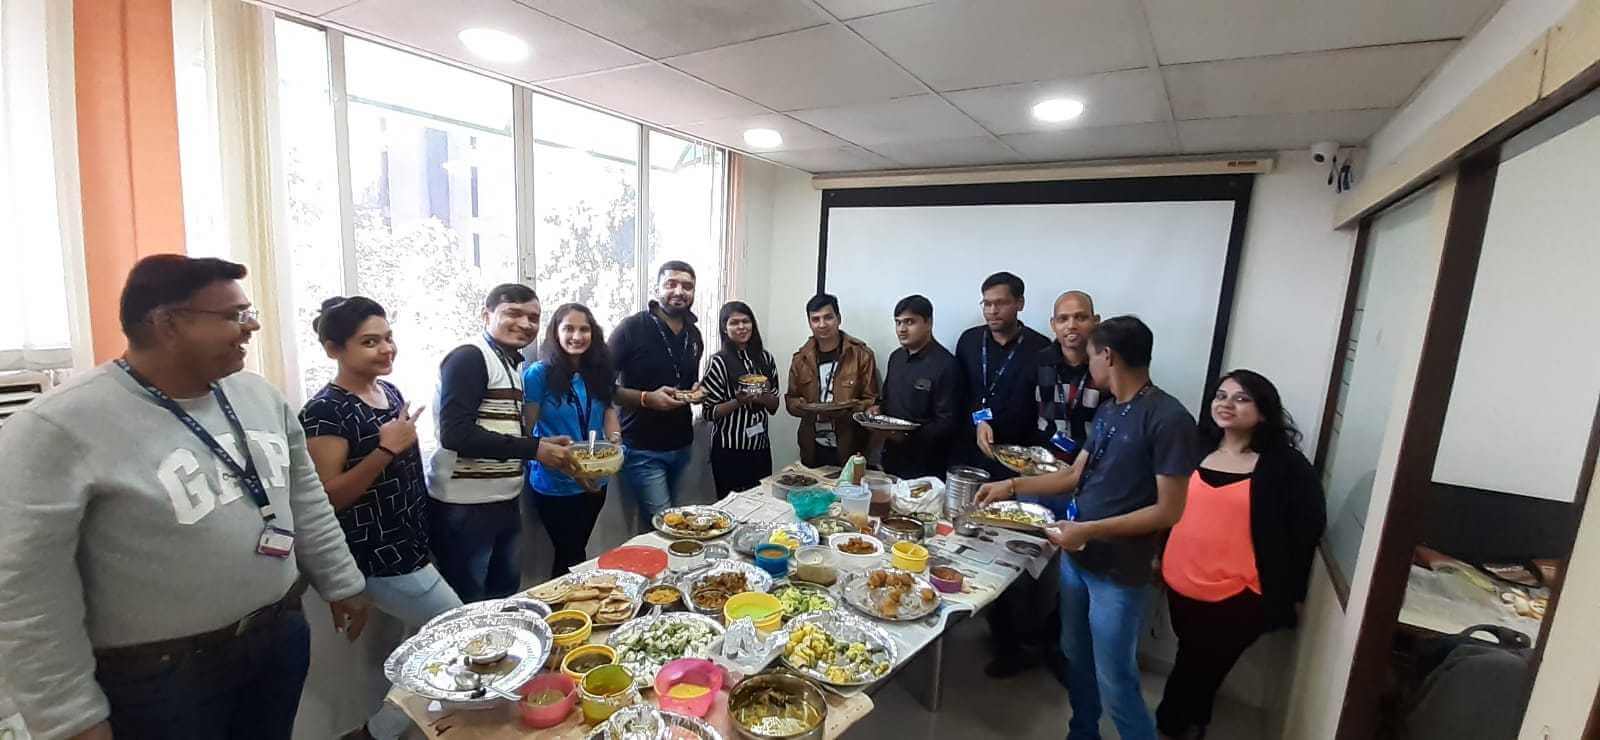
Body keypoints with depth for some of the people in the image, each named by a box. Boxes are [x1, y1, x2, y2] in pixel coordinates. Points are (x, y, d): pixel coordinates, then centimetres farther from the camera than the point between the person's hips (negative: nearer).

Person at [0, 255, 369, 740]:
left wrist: (342, 584, 9)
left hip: (281, 633, 5)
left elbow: (305, 498, 6)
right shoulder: (58, 429, -18)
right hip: (157, 676, -5)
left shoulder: (259, 395, 0)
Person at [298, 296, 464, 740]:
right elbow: (326, 499, -21)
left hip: (412, 547, 8)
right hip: (381, 560, -8)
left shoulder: (390, 391, 6)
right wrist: (385, 450, -29)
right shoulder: (325, 412, -19)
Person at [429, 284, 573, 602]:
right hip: (464, 507, -8)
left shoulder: (513, 364, 12)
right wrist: (534, 448, -22)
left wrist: (547, 446, 2)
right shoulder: (469, 358, -14)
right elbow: (455, 433, -23)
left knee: (506, 595, 20)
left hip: (505, 501, 8)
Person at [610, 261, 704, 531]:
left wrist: (696, 391, 1)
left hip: (681, 445, 6)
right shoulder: (632, 328, -11)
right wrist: (646, 398, -23)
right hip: (642, 448, -6)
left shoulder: (694, 334, 8)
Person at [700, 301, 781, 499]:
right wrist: (738, 402, -22)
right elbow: (709, 413, -8)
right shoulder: (718, 362, -9)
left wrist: (763, 396, -12)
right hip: (729, 450, -4)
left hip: (761, 446, 5)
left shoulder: (765, 358, 3)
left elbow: (774, 406, 8)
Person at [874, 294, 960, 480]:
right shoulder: (896, 357, 9)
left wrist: (908, 436, -25)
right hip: (892, 456, 7)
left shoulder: (944, 364, -15)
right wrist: (879, 410, 1)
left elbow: (946, 423, -17)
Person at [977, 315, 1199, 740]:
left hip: (1119, 572, -7)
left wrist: (1090, 530, -22)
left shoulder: (1168, 419, -18)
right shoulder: (1108, 409, 6)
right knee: (1075, 657, 22)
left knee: (1114, 682, 6)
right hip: (1076, 557, 8)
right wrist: (1011, 486, 6)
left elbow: (1169, 511, -19)